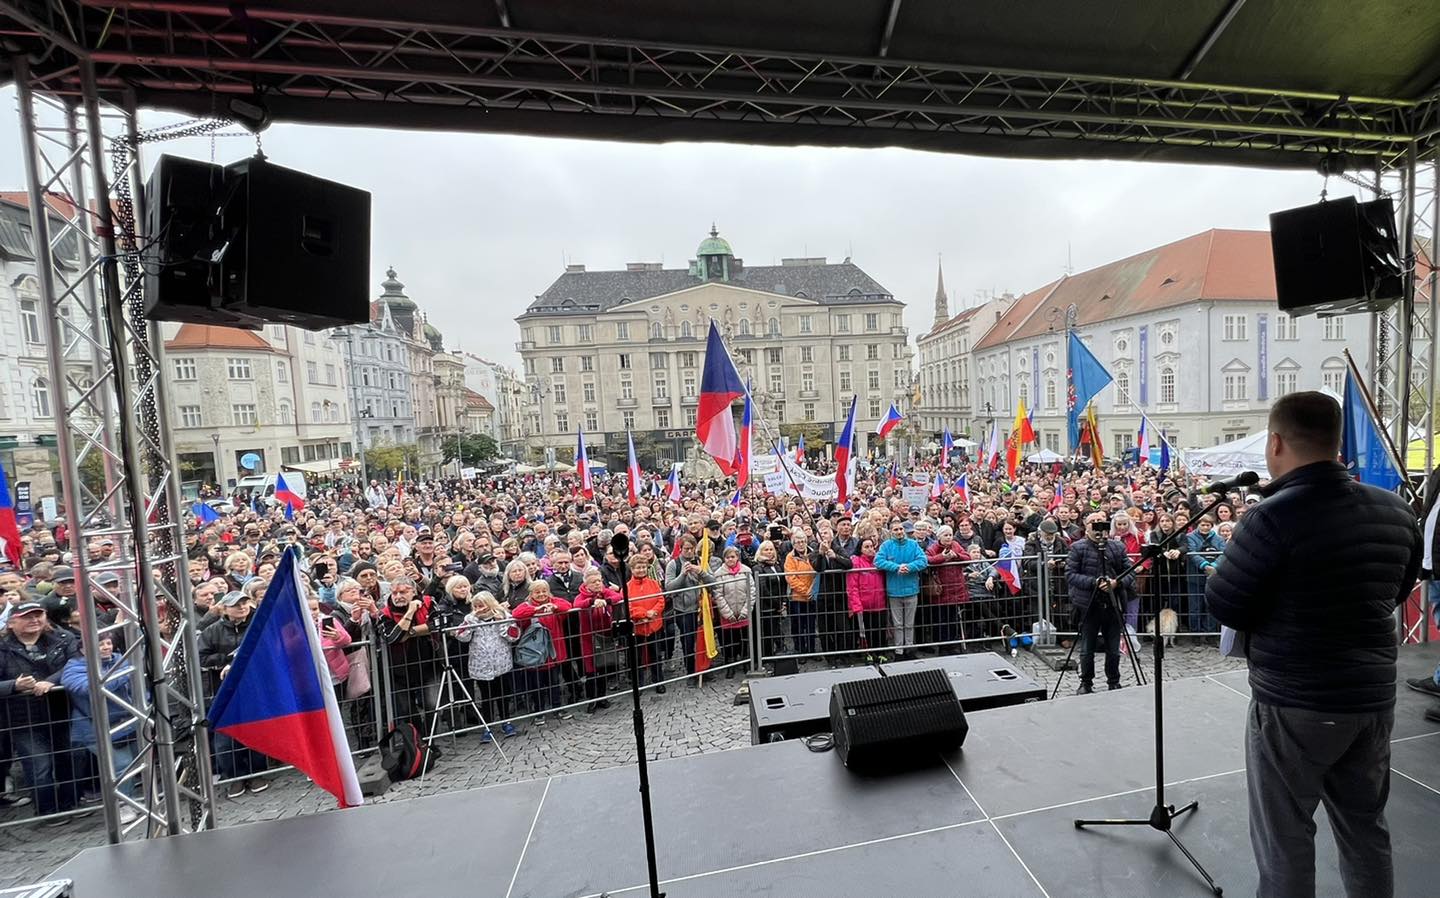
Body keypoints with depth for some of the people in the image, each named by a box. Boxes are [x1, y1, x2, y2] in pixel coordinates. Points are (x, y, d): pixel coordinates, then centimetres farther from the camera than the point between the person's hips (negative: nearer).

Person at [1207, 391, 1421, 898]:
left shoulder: (1271, 518, -23)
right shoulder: (1396, 510, 0)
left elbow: (1222, 607, -17)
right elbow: (1396, 592, 15)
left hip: (1295, 704, -6)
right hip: (1374, 696, 7)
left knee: (1284, 838, 10)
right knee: (1366, 829, 24)